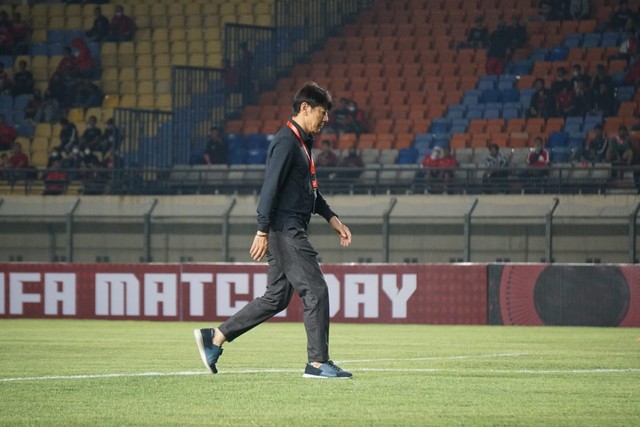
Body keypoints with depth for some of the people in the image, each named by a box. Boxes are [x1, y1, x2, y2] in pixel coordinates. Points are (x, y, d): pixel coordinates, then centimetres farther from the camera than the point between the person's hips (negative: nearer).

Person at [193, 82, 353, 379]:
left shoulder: (303, 142, 20)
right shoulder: (286, 142, -13)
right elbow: (271, 186, -19)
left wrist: (332, 218, 24)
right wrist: (263, 231, -23)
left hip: (291, 232, 10)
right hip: (284, 230, -10)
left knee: (276, 299, 11)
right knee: (315, 290, -9)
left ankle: (214, 337, 16)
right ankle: (318, 363, -5)